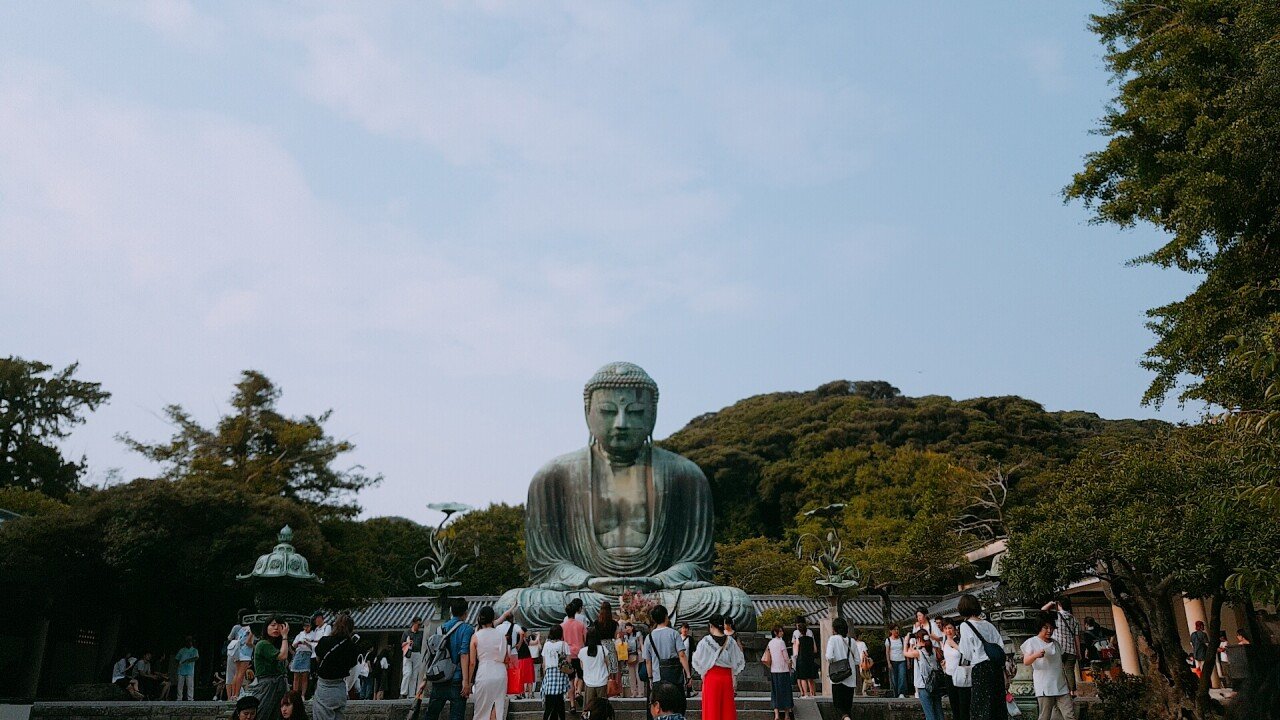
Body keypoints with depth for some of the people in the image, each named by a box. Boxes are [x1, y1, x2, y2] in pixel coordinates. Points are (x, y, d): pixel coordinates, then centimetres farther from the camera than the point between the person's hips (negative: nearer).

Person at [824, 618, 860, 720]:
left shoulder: (833, 639, -8)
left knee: (838, 703, 0)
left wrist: (831, 661, 2)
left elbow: (829, 657, -19)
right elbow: (858, 660, 6)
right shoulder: (851, 641, 5)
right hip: (850, 678, 4)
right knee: (848, 703, 14)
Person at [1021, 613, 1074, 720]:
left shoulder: (1056, 643, 17)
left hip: (1061, 687, 5)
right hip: (1044, 688, -5)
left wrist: (1068, 686, 21)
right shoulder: (1032, 642, 1)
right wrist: (1036, 655, -30)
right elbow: (1025, 662, -9)